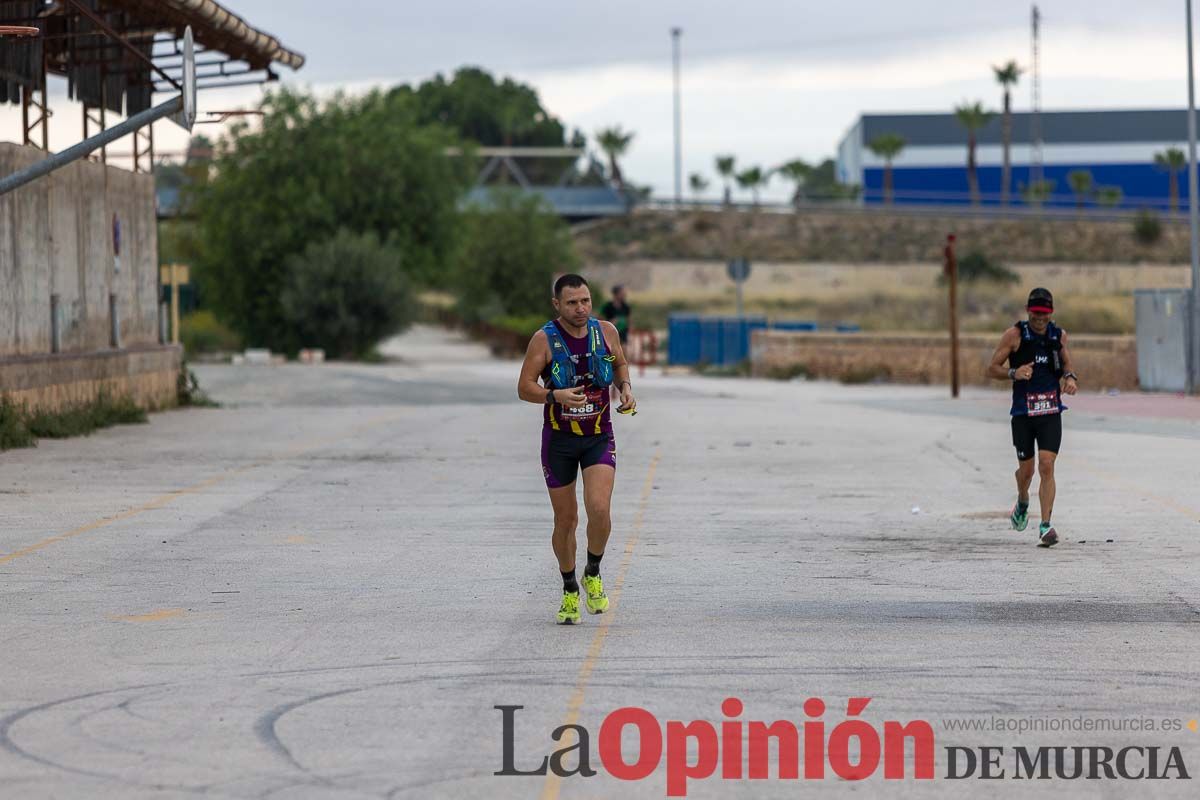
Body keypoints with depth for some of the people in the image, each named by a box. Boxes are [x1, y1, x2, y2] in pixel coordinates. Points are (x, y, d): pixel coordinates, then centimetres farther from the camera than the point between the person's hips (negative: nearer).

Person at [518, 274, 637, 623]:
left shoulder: (606, 332, -3)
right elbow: (524, 388, -12)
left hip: (599, 437, 1)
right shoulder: (545, 339, -11)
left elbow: (620, 363, 17)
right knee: (565, 519, 4)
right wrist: (556, 396, -29)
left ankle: (593, 575, 8)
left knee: (599, 509, -18)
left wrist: (625, 388, -3)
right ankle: (570, 591, 24)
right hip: (558, 440, -1)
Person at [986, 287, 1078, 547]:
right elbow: (992, 369, -3)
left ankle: (1045, 526, -13)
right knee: (1026, 470, 8)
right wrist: (1013, 373, -22)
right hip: (1023, 411, -1)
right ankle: (1022, 503, 43)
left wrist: (1070, 377, 0)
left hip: (1051, 411, 1)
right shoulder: (1014, 335, -6)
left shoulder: (1059, 335, 4)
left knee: (1047, 466, -13)